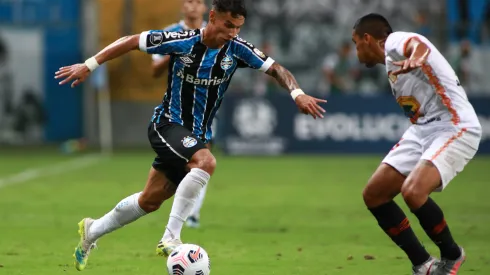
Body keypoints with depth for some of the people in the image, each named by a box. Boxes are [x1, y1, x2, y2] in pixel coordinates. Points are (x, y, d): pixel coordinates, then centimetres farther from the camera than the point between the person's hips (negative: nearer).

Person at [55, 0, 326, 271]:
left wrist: (297, 93, -26)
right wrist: (89, 65, -10)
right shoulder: (182, 42, -18)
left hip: (198, 135, 6)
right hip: (168, 124, -6)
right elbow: (132, 41, -10)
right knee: (206, 162, -34)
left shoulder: (237, 49, -8)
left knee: (150, 201, 14)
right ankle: (170, 238, -30)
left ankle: (92, 231, 36)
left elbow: (275, 68, -7)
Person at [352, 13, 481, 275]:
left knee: (413, 191, -30)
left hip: (454, 128, -10)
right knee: (374, 195, 2)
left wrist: (415, 59, -58)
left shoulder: (395, 41, -11)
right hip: (421, 130, 10)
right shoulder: (391, 62, 19)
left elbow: (418, 44, -36)